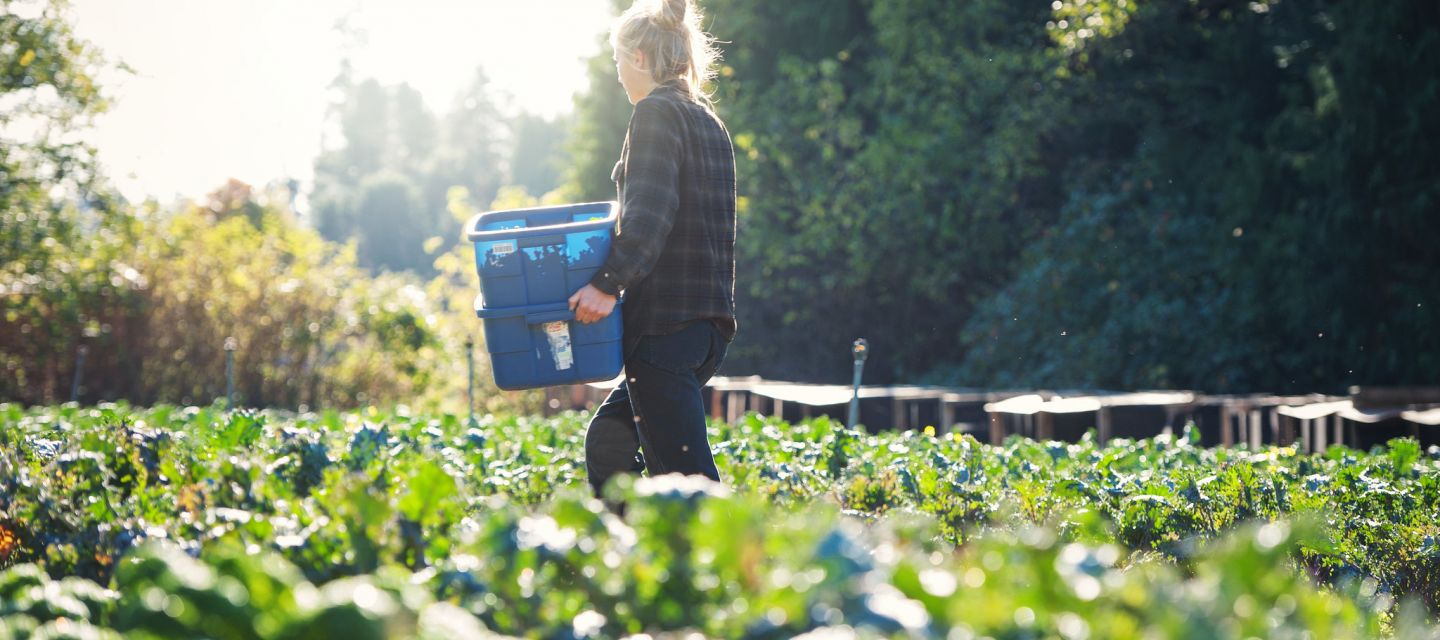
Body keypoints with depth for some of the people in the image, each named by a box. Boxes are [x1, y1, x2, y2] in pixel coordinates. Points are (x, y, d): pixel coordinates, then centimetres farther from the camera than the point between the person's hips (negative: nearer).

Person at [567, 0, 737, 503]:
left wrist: (609, 282, -25)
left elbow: (648, 214, -21)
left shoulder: (656, 112, -8)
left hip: (666, 320, -9)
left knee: (682, 472, -9)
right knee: (609, 439, 19)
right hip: (709, 320, 9)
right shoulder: (709, 122, 18)